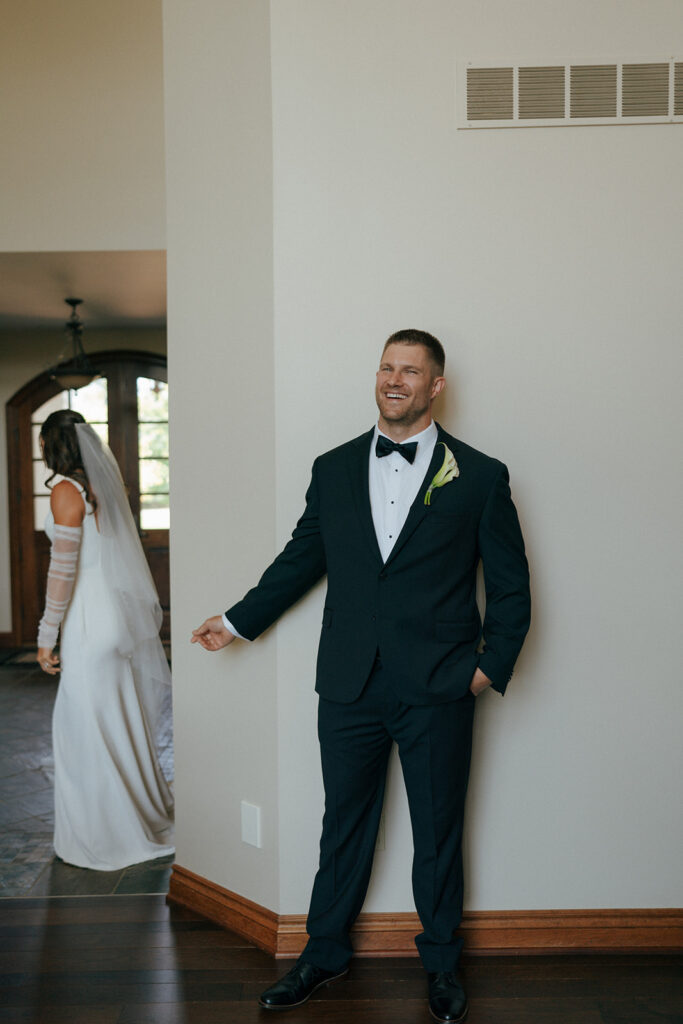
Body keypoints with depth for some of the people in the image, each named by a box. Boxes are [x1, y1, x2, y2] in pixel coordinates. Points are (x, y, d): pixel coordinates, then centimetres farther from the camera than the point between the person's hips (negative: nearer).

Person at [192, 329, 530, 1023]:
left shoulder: (480, 477, -1)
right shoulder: (333, 470, 6)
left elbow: (512, 586, 3)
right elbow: (301, 559, 14)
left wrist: (492, 665, -5)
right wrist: (237, 621, 16)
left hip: (437, 690, -2)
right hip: (349, 685, 2)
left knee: (438, 833, 14)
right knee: (344, 824, 16)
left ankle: (441, 964, 37)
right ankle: (324, 954, 38)